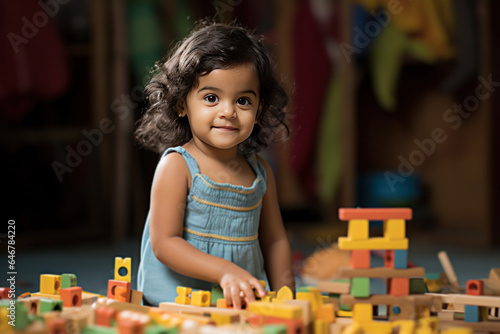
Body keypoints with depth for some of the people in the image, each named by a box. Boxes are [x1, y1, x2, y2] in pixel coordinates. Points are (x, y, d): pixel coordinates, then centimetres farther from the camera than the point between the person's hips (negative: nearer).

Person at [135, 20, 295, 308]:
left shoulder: (260, 172, 10)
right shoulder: (176, 167, -7)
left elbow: (274, 241, 19)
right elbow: (164, 243, -14)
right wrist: (225, 271, -26)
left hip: (246, 306, 6)